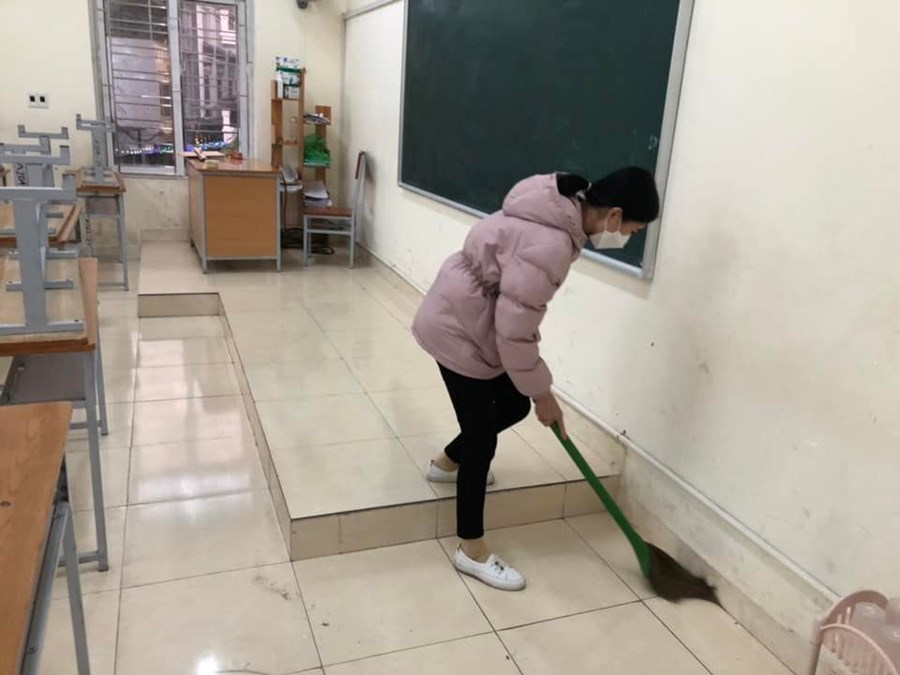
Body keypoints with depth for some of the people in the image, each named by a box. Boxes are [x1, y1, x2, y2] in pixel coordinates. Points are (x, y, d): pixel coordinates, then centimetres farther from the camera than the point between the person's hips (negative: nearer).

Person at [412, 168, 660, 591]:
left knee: (514, 404, 18)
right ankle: (471, 550, 17)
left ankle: (447, 463, 43)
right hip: (457, 328, -10)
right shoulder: (549, 243, -30)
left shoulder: (562, 214, 2)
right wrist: (542, 392, -11)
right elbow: (515, 329, -25)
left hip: (475, 320, 10)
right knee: (481, 437, 0)